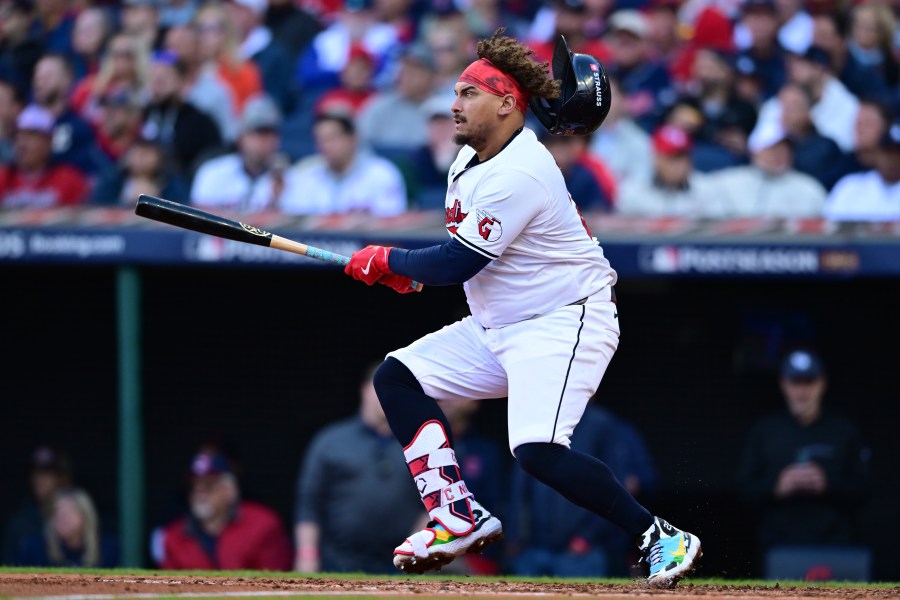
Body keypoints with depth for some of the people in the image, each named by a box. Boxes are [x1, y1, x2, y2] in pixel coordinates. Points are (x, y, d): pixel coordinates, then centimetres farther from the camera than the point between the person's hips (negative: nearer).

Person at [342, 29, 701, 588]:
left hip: (564, 323, -11)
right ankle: (460, 516, 4)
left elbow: (456, 265, -20)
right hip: (498, 328, 11)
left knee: (537, 450, -27)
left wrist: (386, 260, -5)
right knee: (398, 376, 8)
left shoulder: (517, 175, -22)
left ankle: (662, 538, -19)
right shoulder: (471, 160, 9)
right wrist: (409, 269, 5)